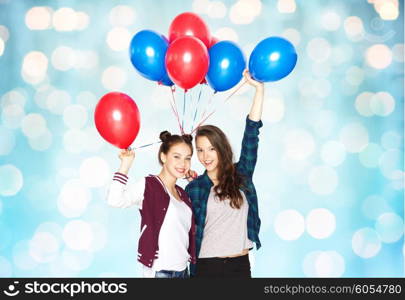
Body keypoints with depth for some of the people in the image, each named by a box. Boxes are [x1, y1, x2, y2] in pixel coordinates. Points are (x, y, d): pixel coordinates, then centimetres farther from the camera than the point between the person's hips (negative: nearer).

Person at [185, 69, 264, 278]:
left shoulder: (241, 176, 4)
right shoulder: (194, 188, 2)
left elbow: (251, 132, -1)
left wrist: (259, 89, -5)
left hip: (240, 264, 1)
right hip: (207, 266, -1)